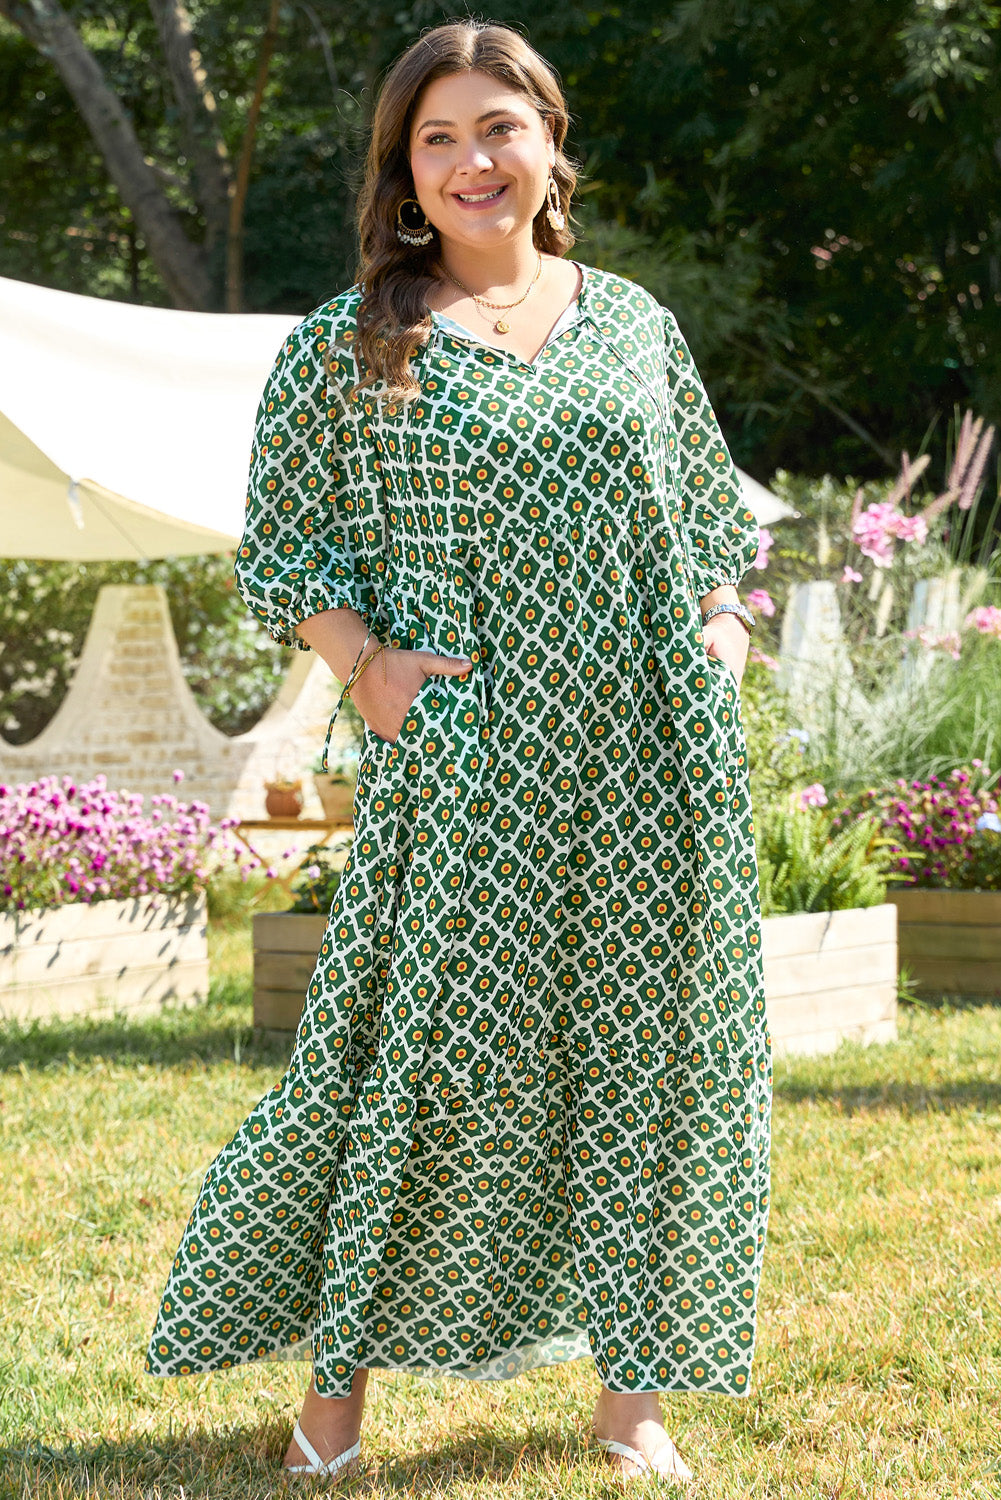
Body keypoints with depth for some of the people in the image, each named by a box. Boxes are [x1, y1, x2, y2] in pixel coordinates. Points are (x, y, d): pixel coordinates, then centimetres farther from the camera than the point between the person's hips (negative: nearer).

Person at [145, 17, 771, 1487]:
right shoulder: (351, 345, 2)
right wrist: (364, 663, -10)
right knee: (426, 1063, -2)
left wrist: (723, 627, 4)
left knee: (655, 1052, 5)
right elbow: (282, 548, 4)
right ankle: (339, 1375, 16)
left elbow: (714, 516, 20)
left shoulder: (634, 320, 12)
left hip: (652, 760, 3)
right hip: (461, 768, -3)